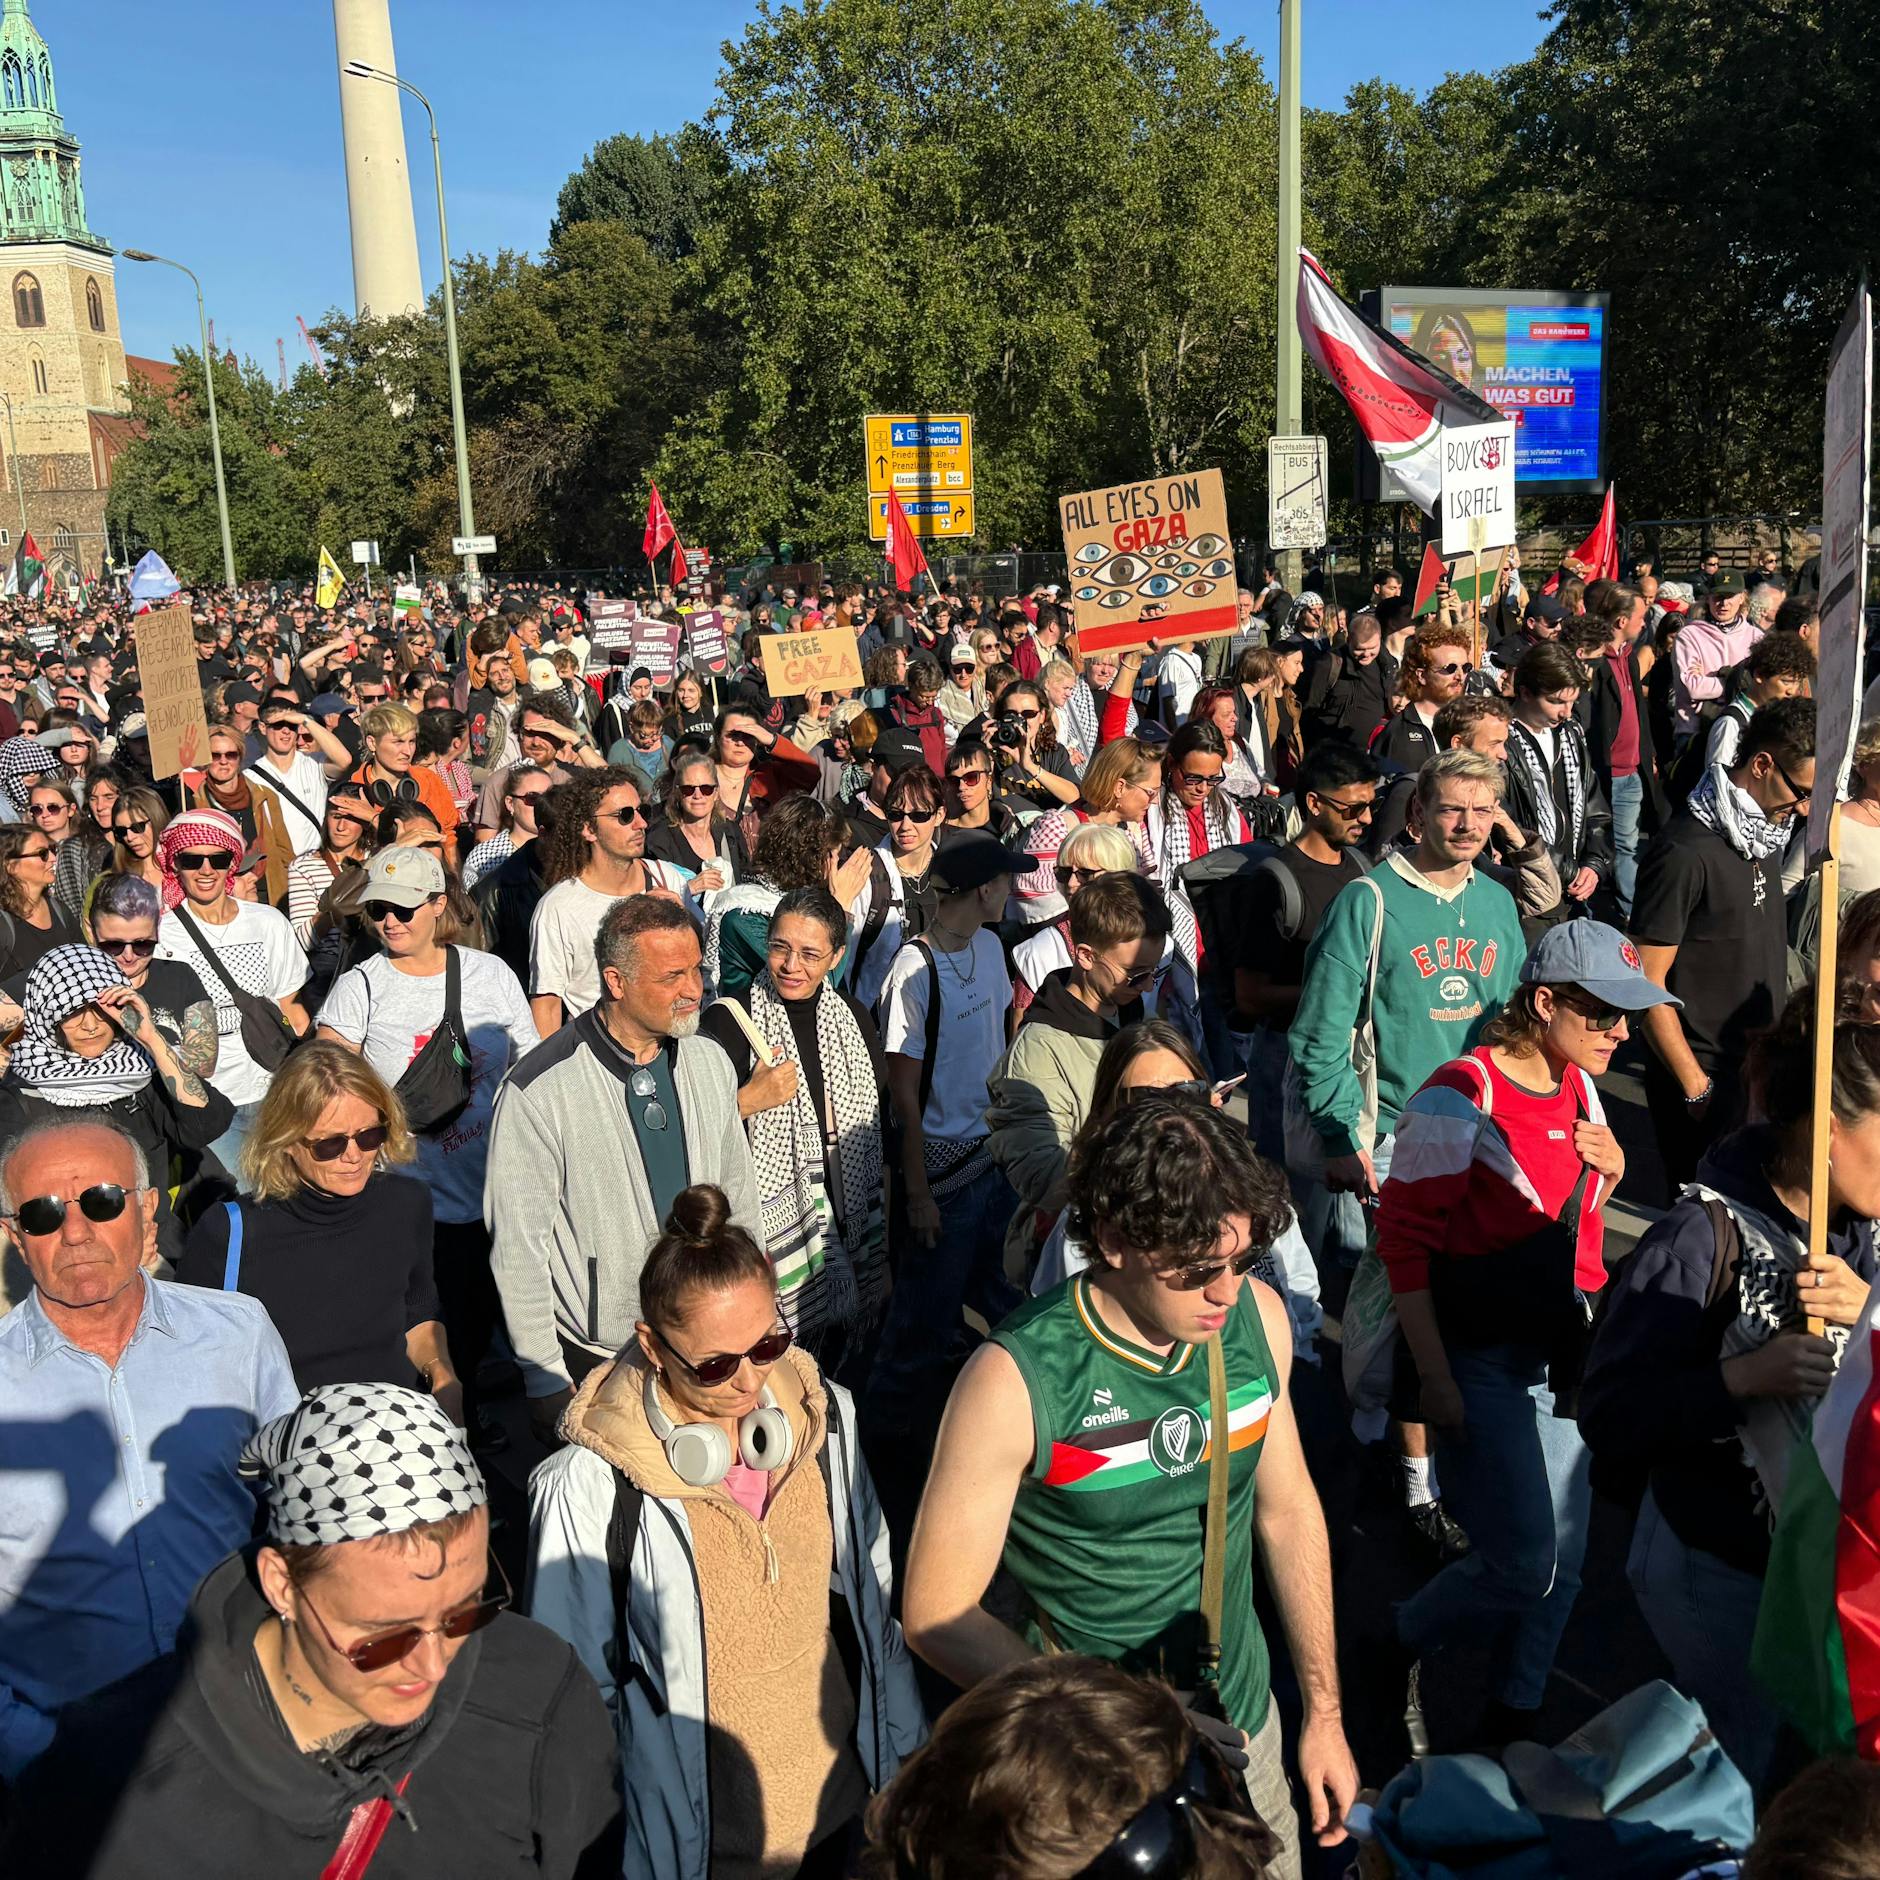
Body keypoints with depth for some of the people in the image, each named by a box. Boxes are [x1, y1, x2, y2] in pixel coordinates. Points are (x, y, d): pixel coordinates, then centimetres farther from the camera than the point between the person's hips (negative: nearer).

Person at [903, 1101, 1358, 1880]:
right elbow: (935, 1612, -20)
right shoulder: (1018, 1380, -27)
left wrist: (1324, 1713, 8)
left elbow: (1287, 1507, 4)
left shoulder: (1256, 1319, -11)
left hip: (1243, 1726, 5)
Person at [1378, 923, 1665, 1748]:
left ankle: (1511, 1719, 32)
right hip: (1483, 1361, -7)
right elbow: (1403, 1240, -17)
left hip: (1562, 1356, 7)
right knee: (1523, 1562, -7)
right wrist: (1436, 1382, -16)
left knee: (1563, 1557, 12)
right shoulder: (1459, 1099, -19)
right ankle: (1394, 1651, 20)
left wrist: (1612, 1165, -3)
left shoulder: (1580, 1090, 5)